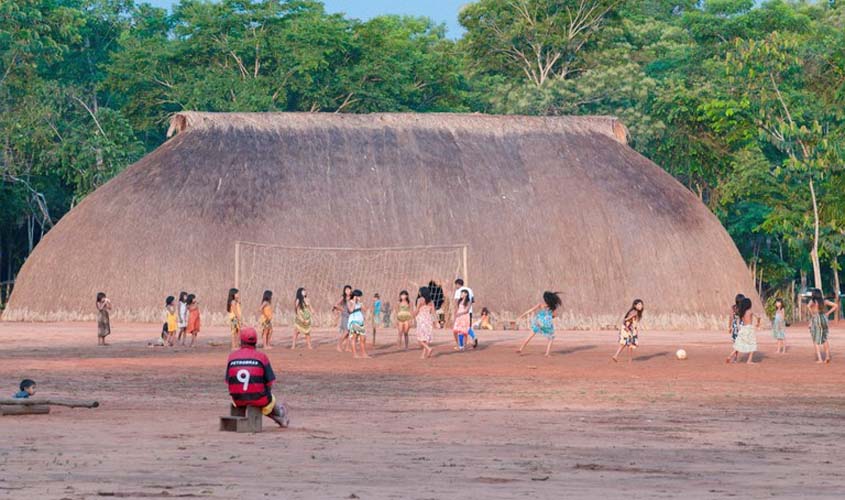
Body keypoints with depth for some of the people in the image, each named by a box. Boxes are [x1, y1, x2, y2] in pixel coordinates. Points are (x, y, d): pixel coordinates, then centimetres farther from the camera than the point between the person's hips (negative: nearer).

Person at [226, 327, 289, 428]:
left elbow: (228, 381, 3)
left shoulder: (232, 356, -2)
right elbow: (270, 382, -6)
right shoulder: (261, 356, -9)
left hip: (238, 399, 3)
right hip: (258, 398, -3)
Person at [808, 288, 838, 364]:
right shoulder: (824, 301, 6)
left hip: (815, 320, -4)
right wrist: (828, 313, 7)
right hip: (824, 319, 4)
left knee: (816, 340, 2)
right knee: (825, 338, 20)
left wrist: (812, 314, -15)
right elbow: (835, 306, 6)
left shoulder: (813, 301, -7)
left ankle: (820, 359, -4)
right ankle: (827, 356, 8)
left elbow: (808, 306, -30)